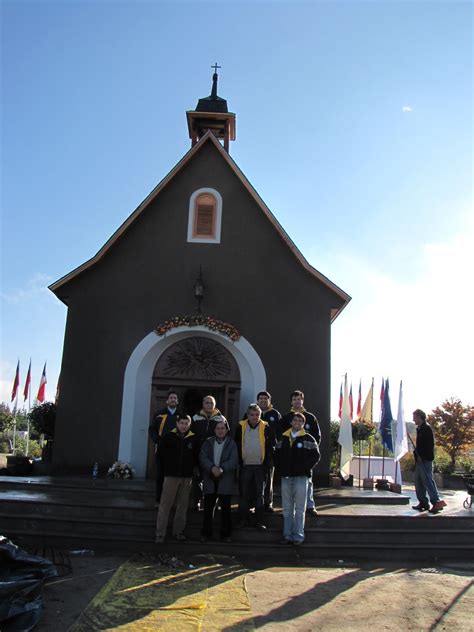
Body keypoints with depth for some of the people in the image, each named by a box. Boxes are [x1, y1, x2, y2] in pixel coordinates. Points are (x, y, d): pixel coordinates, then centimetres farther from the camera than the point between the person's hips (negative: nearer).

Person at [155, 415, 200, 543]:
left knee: (182, 506, 9)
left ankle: (178, 532, 21)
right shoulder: (169, 437, -2)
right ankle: (160, 534, 3)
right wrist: (166, 468, 8)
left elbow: (197, 456, 11)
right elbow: (161, 454, 7)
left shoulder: (193, 439, 2)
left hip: (186, 477, 2)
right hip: (170, 476, -2)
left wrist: (191, 468, 5)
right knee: (165, 505, -3)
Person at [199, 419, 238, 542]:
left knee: (225, 508, 3)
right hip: (210, 480, 1)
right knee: (208, 507, 5)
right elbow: (203, 458, -3)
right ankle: (206, 533, 17)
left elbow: (234, 460, -6)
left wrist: (222, 468, -21)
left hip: (225, 480, -1)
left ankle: (225, 534, 14)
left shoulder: (231, 443, 5)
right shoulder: (208, 442, 10)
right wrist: (212, 467, -19)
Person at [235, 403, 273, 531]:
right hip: (245, 466, 0)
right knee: (244, 494, 8)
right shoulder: (241, 427, -2)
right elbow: (236, 445, 4)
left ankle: (259, 521, 13)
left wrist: (266, 462, -4)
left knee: (259, 494, 6)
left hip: (260, 466, 0)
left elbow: (270, 446, 1)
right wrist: (239, 462, -1)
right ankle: (243, 519, 19)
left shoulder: (265, 427, -2)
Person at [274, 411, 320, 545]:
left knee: (299, 509, 0)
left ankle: (298, 536, 7)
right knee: (287, 509, 10)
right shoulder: (283, 439, 11)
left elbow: (315, 456, -5)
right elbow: (276, 455, 16)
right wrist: (280, 469, 4)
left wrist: (304, 468, -12)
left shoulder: (308, 439, -1)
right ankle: (287, 535, 18)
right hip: (286, 477, 4)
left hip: (301, 477, -4)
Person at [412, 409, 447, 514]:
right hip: (420, 460, 10)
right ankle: (423, 502, 18)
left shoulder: (427, 428, -13)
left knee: (428, 481, -9)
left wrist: (421, 456, -18)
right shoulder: (420, 428, 15)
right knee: (418, 481, 12)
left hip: (425, 460, -10)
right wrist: (416, 453, 10)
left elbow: (429, 445, -19)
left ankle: (437, 502, -5)